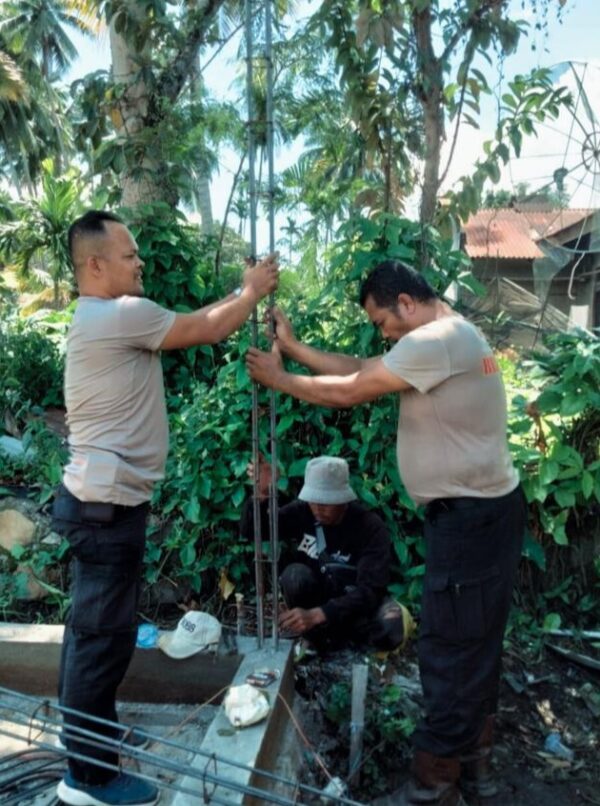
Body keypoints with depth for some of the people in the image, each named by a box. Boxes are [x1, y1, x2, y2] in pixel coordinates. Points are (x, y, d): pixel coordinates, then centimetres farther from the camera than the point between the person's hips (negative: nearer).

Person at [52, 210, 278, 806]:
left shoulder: (105, 319, 15)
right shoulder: (118, 314, -18)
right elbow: (208, 330, -10)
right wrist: (253, 291, 4)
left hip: (99, 498, 11)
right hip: (109, 502, -11)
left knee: (92, 626, 22)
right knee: (105, 633, 0)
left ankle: (84, 736, 40)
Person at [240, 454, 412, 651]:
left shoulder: (370, 527, -21)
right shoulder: (301, 511, -14)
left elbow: (370, 590, -28)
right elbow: (250, 530, -20)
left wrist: (316, 615, -41)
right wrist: (261, 494, -42)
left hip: (358, 599, -1)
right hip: (316, 596, 2)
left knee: (393, 629, -32)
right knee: (295, 574, -31)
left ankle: (341, 631, -3)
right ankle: (322, 635, -8)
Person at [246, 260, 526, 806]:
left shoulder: (436, 341, -20)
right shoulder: (446, 337, 13)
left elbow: (348, 393, -17)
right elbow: (358, 368, 13)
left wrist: (277, 378, -3)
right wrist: (293, 347, 11)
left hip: (471, 517, -11)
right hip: (475, 511, 11)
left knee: (451, 652, 1)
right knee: (473, 644, 20)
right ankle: (471, 760, 36)